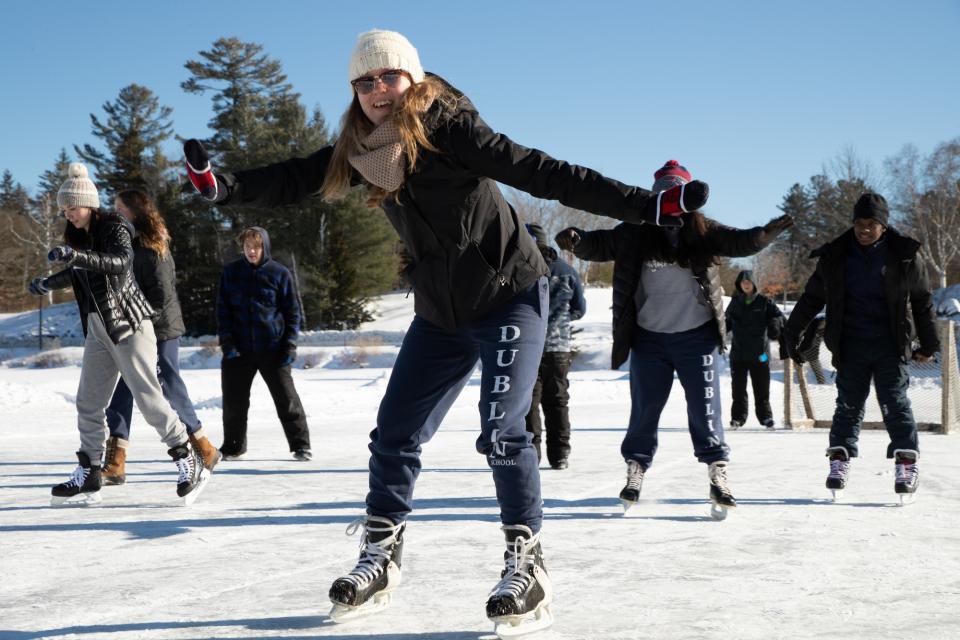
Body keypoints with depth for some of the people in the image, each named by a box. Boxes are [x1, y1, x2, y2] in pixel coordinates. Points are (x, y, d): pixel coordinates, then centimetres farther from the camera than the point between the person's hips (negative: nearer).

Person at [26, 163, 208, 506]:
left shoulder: (115, 229, -12)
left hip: (128, 323, -8)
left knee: (148, 397, -9)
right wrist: (49, 283, 14)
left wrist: (77, 256, -44)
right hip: (97, 328, 8)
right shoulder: (77, 237, 9)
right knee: (88, 403, 6)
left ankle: (189, 460, 1)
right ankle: (87, 477, 12)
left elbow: (120, 262, -33)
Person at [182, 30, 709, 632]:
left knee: (502, 430, -16)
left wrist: (644, 204, -29)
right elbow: (295, 180, 2)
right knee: (395, 433, 6)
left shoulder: (446, 126, -19)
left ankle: (527, 565, -4)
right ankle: (380, 558, 20)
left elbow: (538, 171, -24)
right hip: (441, 312, 7)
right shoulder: (362, 148, 1)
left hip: (510, 294, -7)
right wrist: (221, 185, -13)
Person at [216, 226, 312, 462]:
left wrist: (289, 346, -5)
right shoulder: (231, 272, 5)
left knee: (287, 398, -2)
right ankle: (233, 446, 22)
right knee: (234, 401, 7)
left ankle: (300, 444, 7)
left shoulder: (279, 273, -1)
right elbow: (223, 310, 6)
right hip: (238, 350, 2)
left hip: (273, 349, -2)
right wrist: (227, 343, -5)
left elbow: (293, 311, 2)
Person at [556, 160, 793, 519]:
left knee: (705, 407, -1)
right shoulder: (635, 233, -3)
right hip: (648, 338, 1)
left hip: (697, 337, 0)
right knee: (645, 408, 9)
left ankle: (718, 476, 6)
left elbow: (739, 243, -7)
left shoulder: (703, 232, -1)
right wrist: (576, 240, -26)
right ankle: (635, 473, 23)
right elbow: (599, 245, -5)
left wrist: (766, 233, -27)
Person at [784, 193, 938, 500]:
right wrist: (792, 333, 8)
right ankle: (839, 460, 7)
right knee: (849, 403, 2)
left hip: (890, 344, -1)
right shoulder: (835, 256, 1)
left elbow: (922, 301, 8)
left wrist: (928, 342, 10)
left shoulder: (904, 255, -1)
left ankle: (907, 463, 1)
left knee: (895, 401, -4)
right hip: (851, 345, 2)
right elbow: (812, 298, 9)